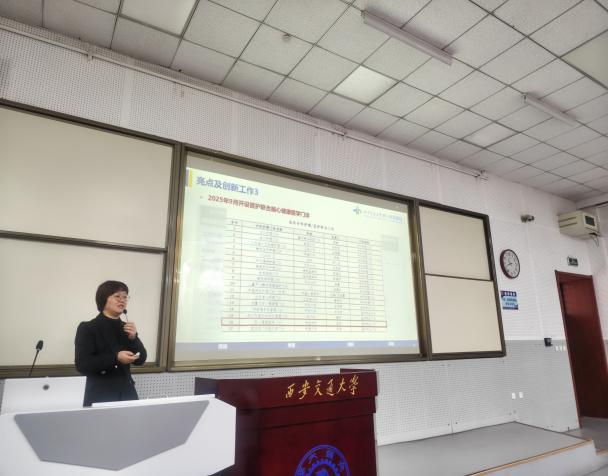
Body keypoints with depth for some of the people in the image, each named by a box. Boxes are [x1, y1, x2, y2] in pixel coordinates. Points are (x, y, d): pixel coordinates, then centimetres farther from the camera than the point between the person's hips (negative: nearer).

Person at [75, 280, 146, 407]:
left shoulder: (127, 327, 6)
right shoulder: (87, 328, -7)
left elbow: (140, 360, 4)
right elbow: (82, 364, -15)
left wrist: (133, 338, -12)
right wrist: (116, 358, -25)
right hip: (100, 395, -4)